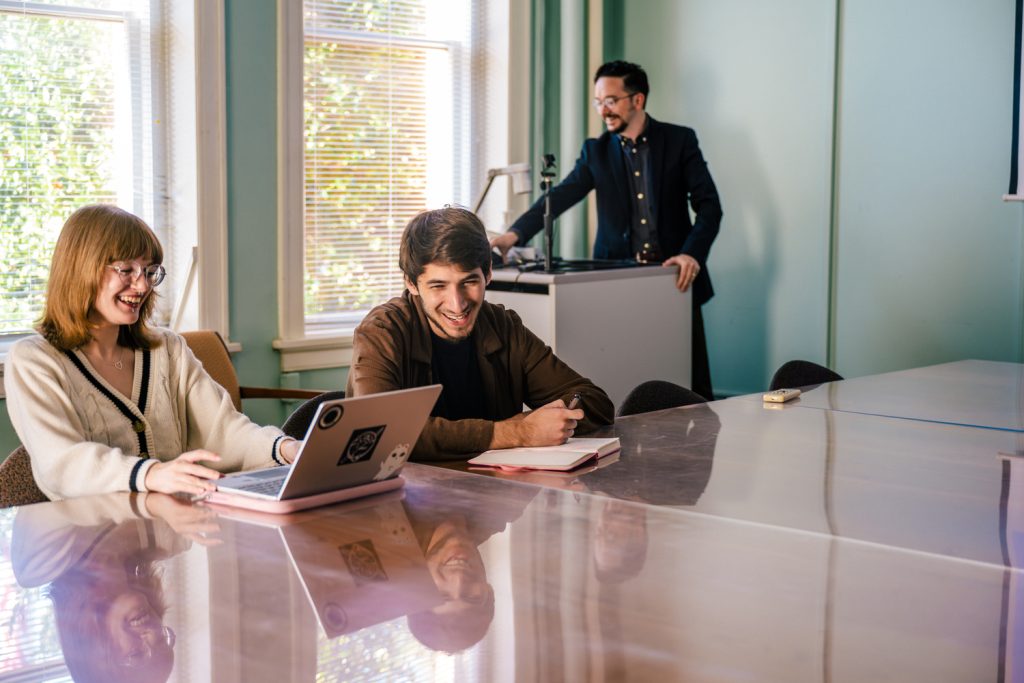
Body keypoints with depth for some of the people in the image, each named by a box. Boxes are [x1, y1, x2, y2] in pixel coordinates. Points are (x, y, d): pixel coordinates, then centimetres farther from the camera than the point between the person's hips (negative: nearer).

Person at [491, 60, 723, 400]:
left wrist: (692, 254, -19)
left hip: (675, 279, -1)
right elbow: (559, 197, 0)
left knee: (692, 385, 0)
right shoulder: (596, 151, 10)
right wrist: (515, 233, -16)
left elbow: (709, 205, -3)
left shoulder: (680, 140, 3)